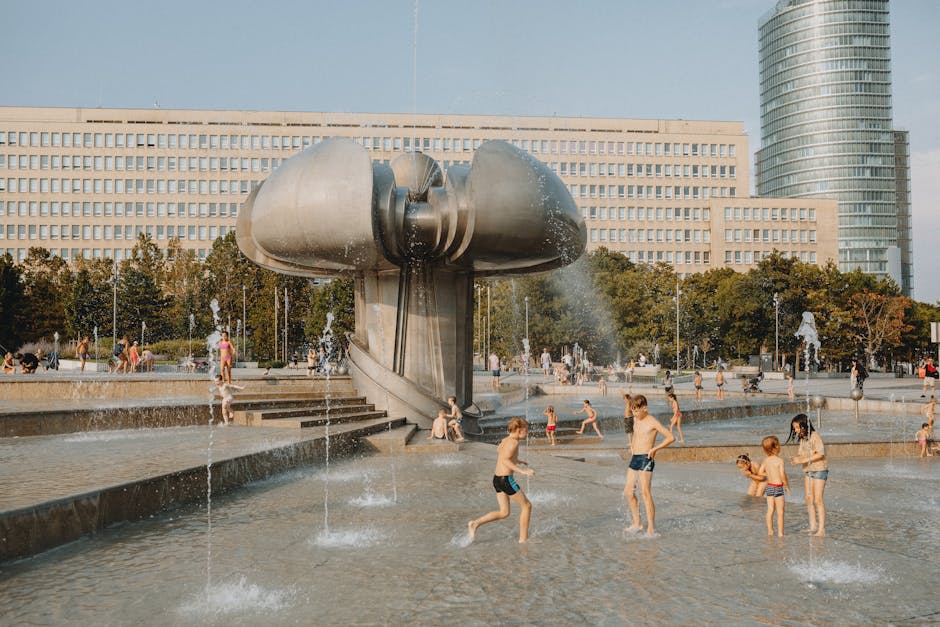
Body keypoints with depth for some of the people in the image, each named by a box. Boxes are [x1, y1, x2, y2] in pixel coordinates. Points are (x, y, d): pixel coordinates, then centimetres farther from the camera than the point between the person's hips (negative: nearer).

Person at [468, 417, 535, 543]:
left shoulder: (505, 440, 12)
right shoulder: (514, 442, -16)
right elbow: (505, 460, -27)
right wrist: (522, 471, -32)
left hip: (497, 478, 9)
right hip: (506, 480, -9)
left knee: (504, 513, 15)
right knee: (527, 506, 6)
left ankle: (475, 524, 7)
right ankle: (523, 539, 12)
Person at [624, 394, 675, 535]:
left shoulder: (652, 422, -11)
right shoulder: (636, 419, 13)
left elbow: (671, 437, -13)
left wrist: (655, 449, -19)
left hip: (645, 459, -8)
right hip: (634, 458, 8)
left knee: (646, 493, -10)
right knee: (628, 491, 9)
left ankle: (651, 529, -7)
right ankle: (637, 523, 19)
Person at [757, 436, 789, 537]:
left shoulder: (766, 460, 2)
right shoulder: (780, 460, -16)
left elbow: (761, 472, 9)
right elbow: (782, 475, -18)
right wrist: (787, 486, -4)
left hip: (769, 486, 6)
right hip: (778, 487, -6)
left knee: (770, 510, 13)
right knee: (780, 512, 3)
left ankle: (770, 531, 18)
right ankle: (780, 533, 6)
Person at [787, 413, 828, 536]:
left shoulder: (815, 435, -14)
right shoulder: (802, 438, 9)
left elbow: (820, 454, -21)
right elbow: (801, 454, 11)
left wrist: (803, 460, -23)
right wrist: (796, 458, -12)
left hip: (819, 469, -7)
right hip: (807, 470, 7)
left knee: (818, 499, -9)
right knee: (809, 499, 5)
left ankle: (821, 529, -7)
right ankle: (813, 526, 11)